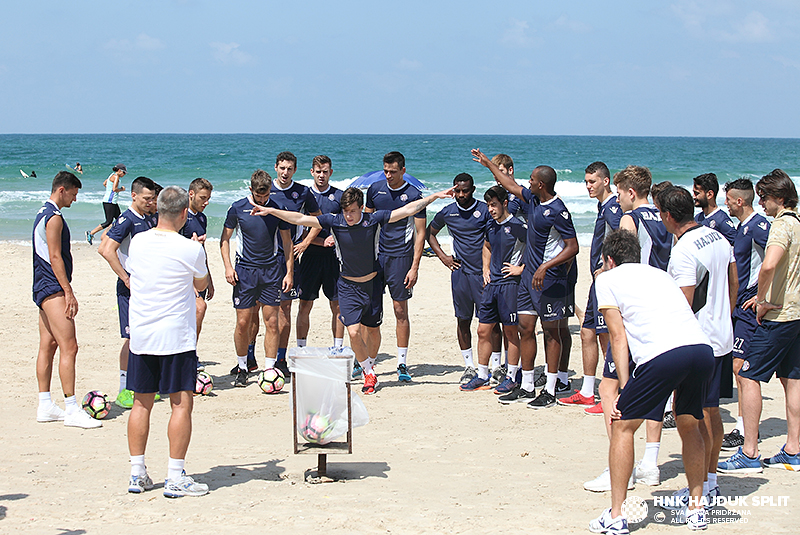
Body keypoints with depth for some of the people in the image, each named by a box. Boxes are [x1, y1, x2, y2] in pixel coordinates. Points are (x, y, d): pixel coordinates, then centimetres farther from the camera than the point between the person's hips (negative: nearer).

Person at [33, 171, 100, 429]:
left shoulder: (44, 213, 19)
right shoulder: (54, 217, -14)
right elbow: (55, 258, -19)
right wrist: (68, 292, -19)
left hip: (44, 288, 11)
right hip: (53, 288, -11)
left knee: (48, 345, 11)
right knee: (69, 346, -13)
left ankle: (46, 407, 15)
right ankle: (72, 410, -15)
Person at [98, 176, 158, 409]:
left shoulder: (150, 220, 12)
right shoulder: (126, 221, -13)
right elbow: (106, 250, -23)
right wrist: (127, 279, -20)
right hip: (131, 288, -8)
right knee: (133, 338, -7)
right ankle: (124, 391, -1)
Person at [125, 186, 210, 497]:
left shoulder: (138, 242, 2)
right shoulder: (190, 250, -12)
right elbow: (202, 285, 7)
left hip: (140, 336, 5)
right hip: (176, 337, -5)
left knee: (142, 402, 12)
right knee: (181, 404, 0)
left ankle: (137, 473, 16)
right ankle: (175, 477, -3)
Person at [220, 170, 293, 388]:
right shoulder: (238, 208, -2)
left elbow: (287, 242, 8)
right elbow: (225, 239, 7)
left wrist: (289, 272, 3)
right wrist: (228, 266, -5)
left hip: (272, 270, 1)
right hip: (245, 270, -1)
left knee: (271, 322, -2)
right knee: (243, 322, -1)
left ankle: (269, 368, 5)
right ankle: (242, 368, 15)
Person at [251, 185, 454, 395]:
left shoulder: (374, 220, -12)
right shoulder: (334, 222, -12)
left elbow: (407, 210, -10)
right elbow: (300, 219, -12)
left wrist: (436, 196, -12)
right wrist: (270, 211, -17)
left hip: (372, 283, 1)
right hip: (348, 286, -1)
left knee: (372, 330, 12)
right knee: (354, 332, -12)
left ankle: (370, 366, 37)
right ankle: (369, 374, 8)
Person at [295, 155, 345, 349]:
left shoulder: (339, 196, 6)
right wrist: (322, 242, -12)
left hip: (333, 257, 0)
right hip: (310, 257, 0)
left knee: (337, 306, 1)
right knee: (305, 306, 1)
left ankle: (338, 349, 8)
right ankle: (300, 349, 8)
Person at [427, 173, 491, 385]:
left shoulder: (484, 210, -2)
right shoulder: (447, 213, 6)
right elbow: (429, 232, 21)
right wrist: (442, 256, 10)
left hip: (483, 272, -3)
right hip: (460, 271, 3)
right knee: (463, 319, 5)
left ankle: (496, 365, 4)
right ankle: (469, 367, 14)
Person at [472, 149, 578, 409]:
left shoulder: (558, 211, -19)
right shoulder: (533, 199, 7)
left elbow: (573, 247, -20)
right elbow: (511, 185, 25)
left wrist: (546, 267, -27)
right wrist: (487, 163, 32)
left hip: (550, 279, -9)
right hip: (529, 274, 9)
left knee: (551, 331, -2)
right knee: (525, 328, 8)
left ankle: (550, 391, 2)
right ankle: (526, 386, 15)